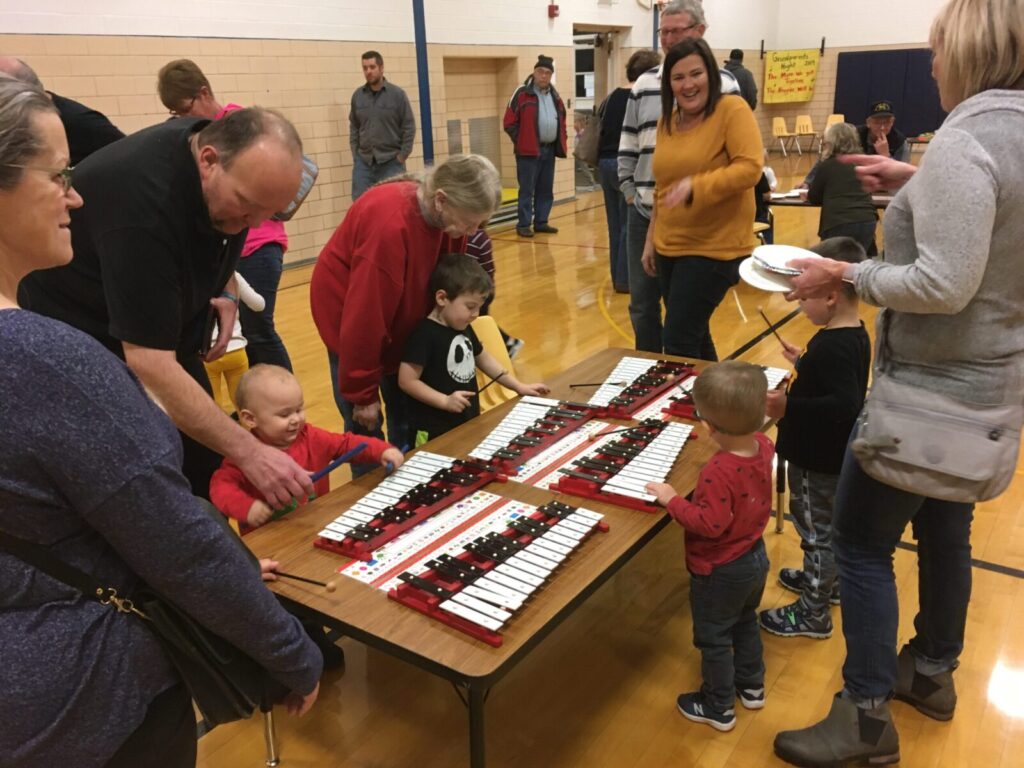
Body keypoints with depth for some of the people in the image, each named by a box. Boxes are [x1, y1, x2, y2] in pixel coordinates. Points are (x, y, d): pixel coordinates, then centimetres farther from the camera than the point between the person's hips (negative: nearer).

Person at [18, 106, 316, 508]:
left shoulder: (226, 140, -13)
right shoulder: (143, 199, -36)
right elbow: (149, 365, -38)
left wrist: (225, 289, -8)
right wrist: (249, 452, -40)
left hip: (167, 337, 7)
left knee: (209, 491, 8)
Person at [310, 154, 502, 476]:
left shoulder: (449, 217, -15)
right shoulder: (388, 224, -36)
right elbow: (365, 316, -31)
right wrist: (362, 393, -23)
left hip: (405, 320, 6)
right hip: (352, 318, -6)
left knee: (408, 416, 9)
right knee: (364, 423, -2)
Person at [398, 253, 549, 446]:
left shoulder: (463, 329, 7)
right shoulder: (424, 335, -20)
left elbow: (483, 358, 19)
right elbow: (407, 380, -21)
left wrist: (519, 386, 16)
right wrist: (445, 401, -27)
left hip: (469, 424, 8)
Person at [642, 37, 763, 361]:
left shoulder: (732, 110, -9)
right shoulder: (667, 121, 11)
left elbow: (750, 168, -19)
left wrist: (694, 185, -29)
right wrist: (651, 238, 18)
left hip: (714, 248, -7)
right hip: (669, 246, 7)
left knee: (679, 342, -8)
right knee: (694, 338, 16)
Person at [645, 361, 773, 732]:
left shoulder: (718, 472, -36)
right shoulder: (763, 447, -12)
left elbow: (711, 524, -35)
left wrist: (673, 500, -27)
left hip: (720, 572, -8)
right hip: (755, 559, 8)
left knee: (714, 639, 14)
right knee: (745, 622, 30)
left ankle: (718, 708, 32)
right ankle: (751, 686, 48)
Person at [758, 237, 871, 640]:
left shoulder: (832, 346, -29)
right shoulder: (853, 335, 1)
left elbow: (845, 406, -36)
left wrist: (788, 407, -35)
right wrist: (805, 364, 13)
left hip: (818, 461, -10)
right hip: (830, 456, 10)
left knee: (816, 531, 6)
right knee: (826, 527, 27)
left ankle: (812, 614, 23)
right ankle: (825, 581, 47)